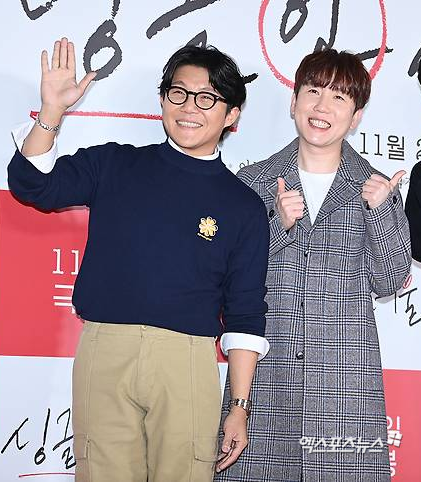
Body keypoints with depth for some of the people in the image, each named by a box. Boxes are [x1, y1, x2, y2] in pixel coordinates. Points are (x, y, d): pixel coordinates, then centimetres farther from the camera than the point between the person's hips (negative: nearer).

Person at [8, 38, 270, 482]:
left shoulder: (243, 206, 6)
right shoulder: (113, 165, 11)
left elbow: (244, 315, 6)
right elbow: (31, 183, 5)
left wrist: (239, 407, 3)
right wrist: (52, 111, -9)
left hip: (187, 362, 0)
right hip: (103, 351, 1)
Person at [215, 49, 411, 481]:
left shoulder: (375, 187, 7)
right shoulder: (253, 182, 6)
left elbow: (388, 282, 3)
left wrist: (380, 210, -9)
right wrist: (279, 225, -11)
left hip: (345, 370, 0)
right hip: (264, 369, 0)